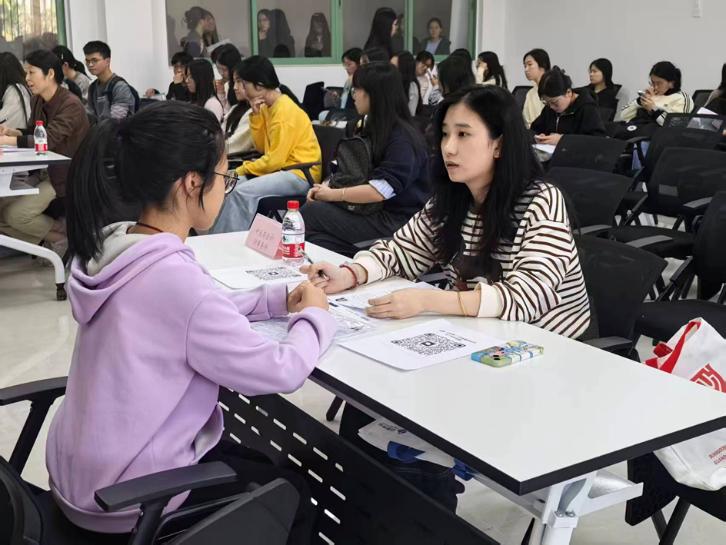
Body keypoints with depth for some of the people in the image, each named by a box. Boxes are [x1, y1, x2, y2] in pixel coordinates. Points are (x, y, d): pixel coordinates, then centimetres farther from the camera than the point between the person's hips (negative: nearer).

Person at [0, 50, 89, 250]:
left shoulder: (71, 105, -20)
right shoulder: (36, 101, 5)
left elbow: (48, 140, -29)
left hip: (65, 176, -8)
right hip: (42, 171, 8)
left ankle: (65, 234, 3)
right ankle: (51, 240, 8)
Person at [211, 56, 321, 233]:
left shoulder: (285, 111, -19)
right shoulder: (268, 107, 9)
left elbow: (275, 160, -20)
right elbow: (261, 146, 10)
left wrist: (241, 170, -12)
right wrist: (255, 115, -1)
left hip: (301, 174, -9)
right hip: (282, 168, 9)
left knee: (244, 192, -24)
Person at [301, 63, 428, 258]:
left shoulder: (402, 139, -15)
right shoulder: (373, 128, 15)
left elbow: (380, 191, -23)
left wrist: (332, 194, -13)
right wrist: (326, 186, -2)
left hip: (397, 218, -9)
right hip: (376, 211, 9)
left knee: (311, 213, -16)